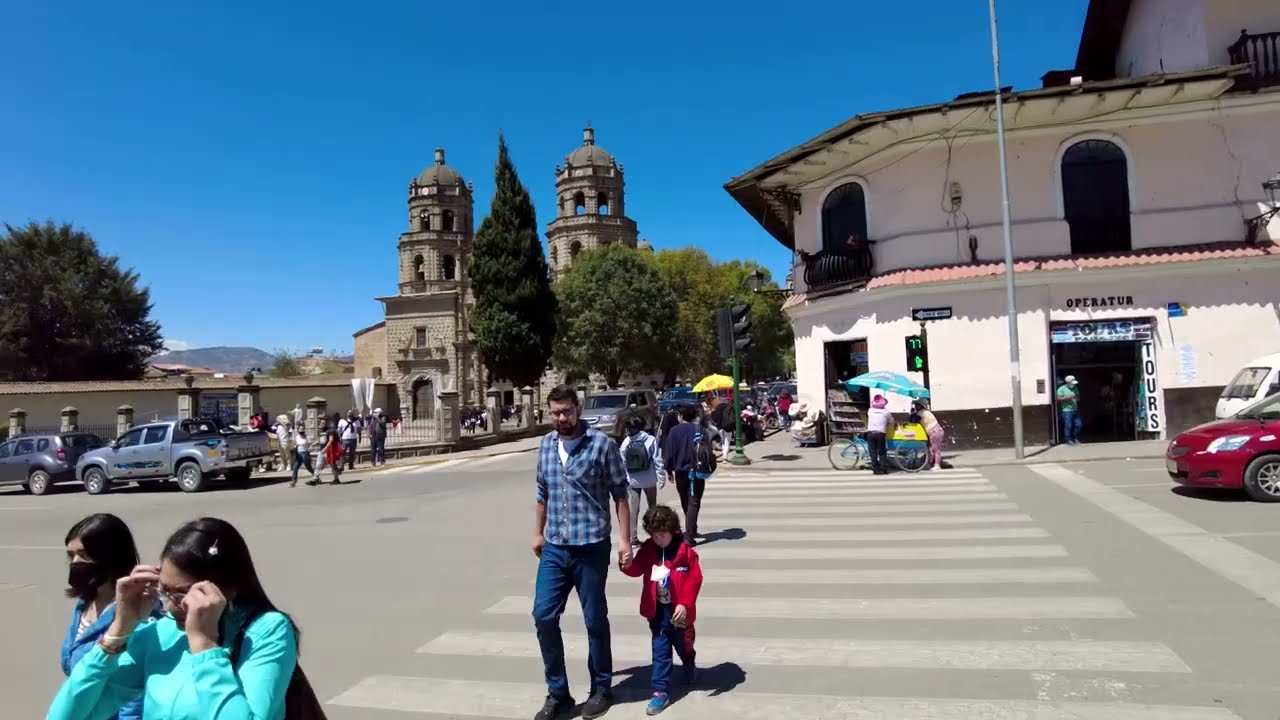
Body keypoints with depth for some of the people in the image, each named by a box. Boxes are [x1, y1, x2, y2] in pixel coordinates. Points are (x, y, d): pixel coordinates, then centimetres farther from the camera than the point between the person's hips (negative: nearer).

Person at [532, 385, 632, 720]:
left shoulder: (602, 444, -8)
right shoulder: (546, 445, 7)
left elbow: (620, 494, -6)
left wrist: (625, 539, -10)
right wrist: (538, 532, 17)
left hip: (591, 547, -4)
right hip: (554, 548, 5)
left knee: (595, 620, 7)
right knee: (544, 617, 4)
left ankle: (601, 690, 26)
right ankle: (557, 693, 21)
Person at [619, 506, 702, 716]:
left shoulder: (686, 552, -15)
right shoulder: (648, 550, -4)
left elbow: (694, 580, -15)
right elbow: (636, 570, -6)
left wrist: (684, 604, -21)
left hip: (678, 611, -1)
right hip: (657, 612, 2)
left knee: (683, 645, 21)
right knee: (660, 651, 4)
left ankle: (689, 666, 53)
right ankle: (660, 691, 10)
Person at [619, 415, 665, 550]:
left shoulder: (625, 442, -3)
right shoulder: (651, 440, -9)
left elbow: (622, 462, 1)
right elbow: (657, 460, -10)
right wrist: (661, 477, -4)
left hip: (632, 481, 1)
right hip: (649, 480, -1)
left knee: (633, 509, 5)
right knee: (652, 507, 17)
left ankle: (633, 538, 4)